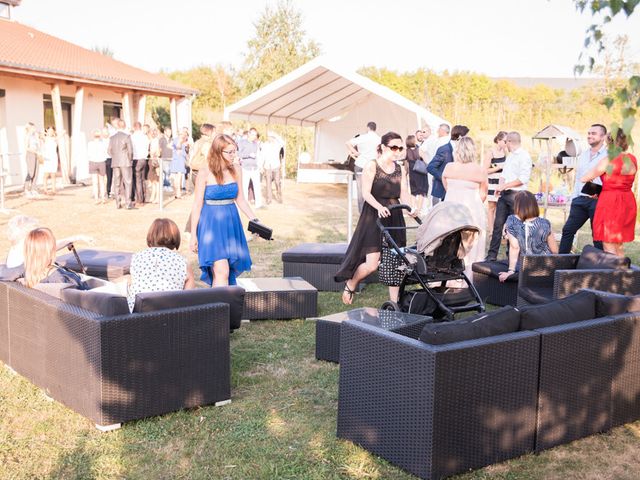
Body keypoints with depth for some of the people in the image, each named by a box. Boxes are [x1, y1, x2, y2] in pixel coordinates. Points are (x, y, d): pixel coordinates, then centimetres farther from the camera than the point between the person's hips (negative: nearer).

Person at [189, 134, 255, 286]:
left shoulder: (236, 170, 3)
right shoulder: (205, 174, -9)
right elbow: (197, 205, -4)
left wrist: (255, 221, 4)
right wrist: (193, 235, -3)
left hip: (231, 223, 5)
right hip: (211, 224, -5)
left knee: (227, 271, 6)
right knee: (222, 272, -14)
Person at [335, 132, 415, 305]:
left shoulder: (400, 169, 12)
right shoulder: (372, 166, -6)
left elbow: (404, 193, 5)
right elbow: (366, 193, -12)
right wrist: (379, 207, -30)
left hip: (394, 218, 6)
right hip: (374, 217, -6)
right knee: (372, 264, -11)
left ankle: (394, 301, 14)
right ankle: (350, 285, 17)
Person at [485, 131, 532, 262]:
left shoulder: (524, 156, -9)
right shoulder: (510, 156, 17)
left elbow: (523, 178, -18)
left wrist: (504, 186, -17)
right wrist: (499, 186, 1)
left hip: (516, 194, -8)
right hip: (504, 194, 8)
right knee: (498, 224, 5)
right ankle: (492, 254, 8)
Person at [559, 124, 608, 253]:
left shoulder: (608, 155, -7)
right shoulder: (583, 155, 16)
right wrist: (574, 198, 18)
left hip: (597, 200, -7)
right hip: (580, 199, 7)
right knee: (568, 230, 4)